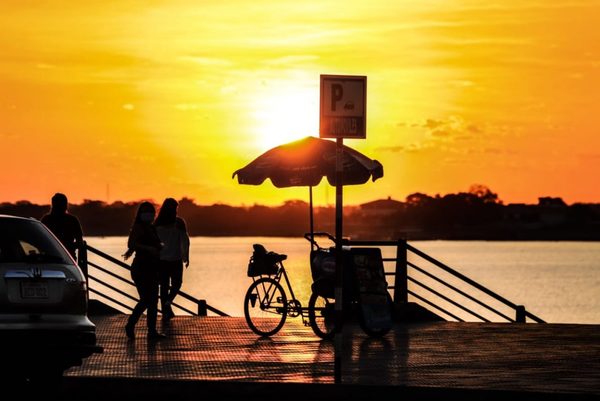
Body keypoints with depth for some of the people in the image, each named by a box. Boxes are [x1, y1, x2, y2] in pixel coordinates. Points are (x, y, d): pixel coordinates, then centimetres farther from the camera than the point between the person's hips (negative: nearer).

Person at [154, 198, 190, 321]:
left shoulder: (157, 223, 0)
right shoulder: (179, 222, -9)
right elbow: (185, 240, -10)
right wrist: (186, 256, 0)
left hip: (161, 259, 3)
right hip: (176, 259, -3)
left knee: (164, 285, 11)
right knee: (176, 283, 13)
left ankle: (165, 312, 11)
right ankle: (168, 302, -13)